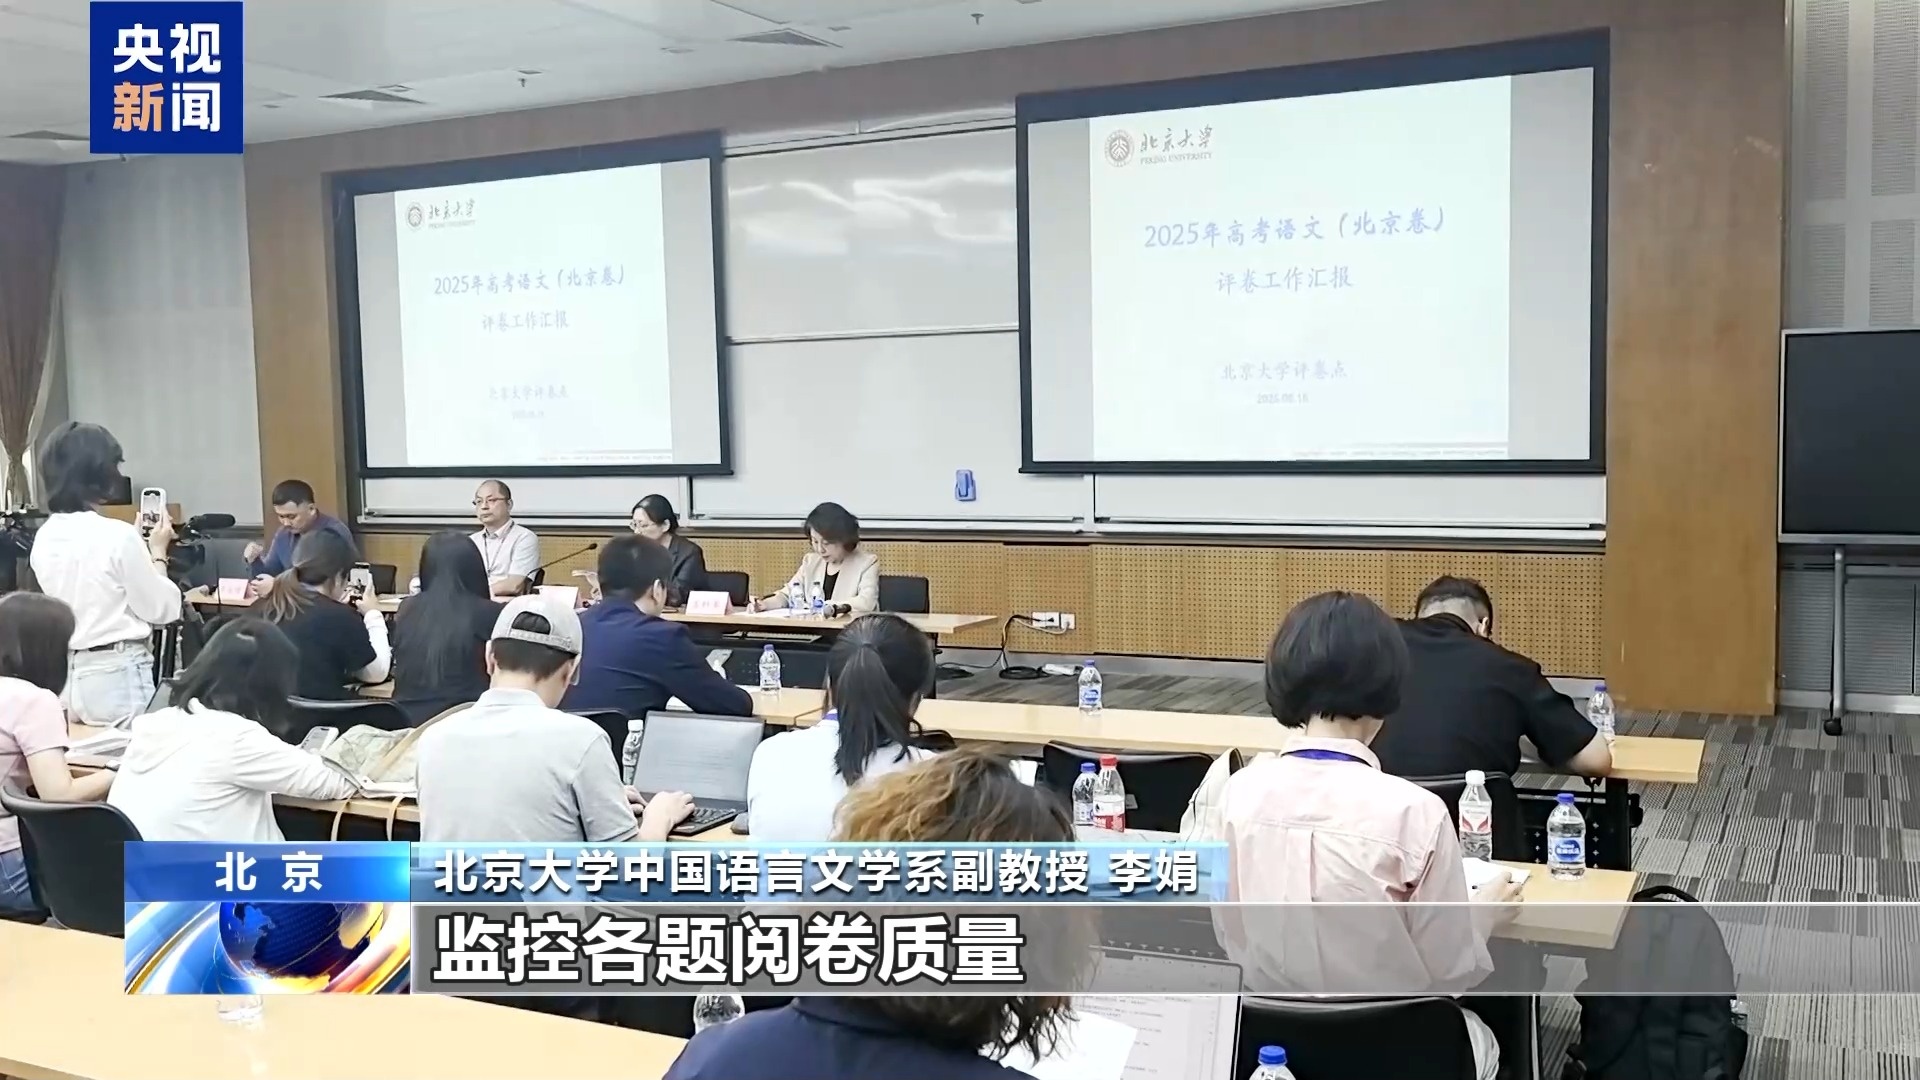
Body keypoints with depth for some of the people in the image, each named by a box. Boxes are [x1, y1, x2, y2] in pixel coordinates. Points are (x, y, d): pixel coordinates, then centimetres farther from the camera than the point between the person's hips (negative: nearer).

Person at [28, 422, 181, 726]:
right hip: (116, 675, -7)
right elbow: (160, 609, -10)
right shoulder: (118, 535, -17)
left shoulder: (43, 538, 5)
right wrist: (157, 552, 3)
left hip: (63, 674, 7)